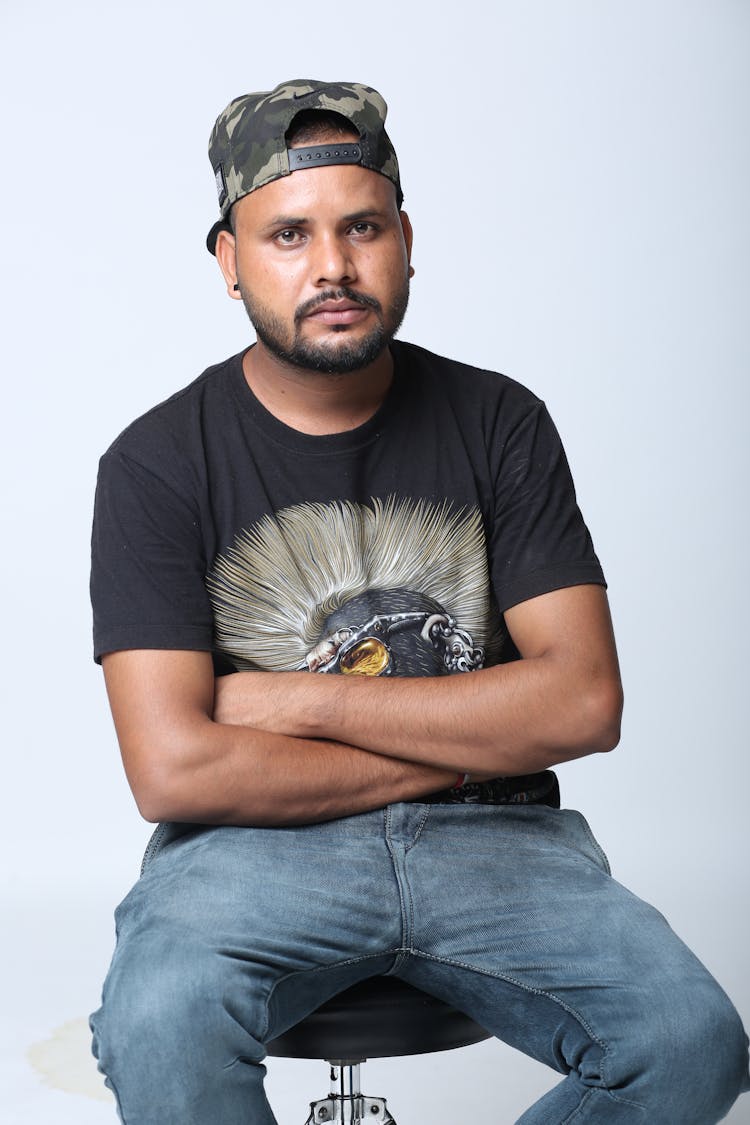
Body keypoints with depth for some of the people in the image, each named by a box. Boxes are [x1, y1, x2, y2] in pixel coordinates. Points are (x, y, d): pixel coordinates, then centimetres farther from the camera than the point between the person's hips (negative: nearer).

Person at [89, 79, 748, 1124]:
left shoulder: (500, 422, 4)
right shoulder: (158, 463, -3)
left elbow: (584, 702, -5)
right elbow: (173, 769, -13)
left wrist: (305, 701, -10)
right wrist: (465, 748, -8)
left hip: (489, 840, 3)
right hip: (255, 843, -2)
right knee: (158, 1029, -34)